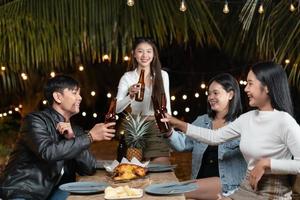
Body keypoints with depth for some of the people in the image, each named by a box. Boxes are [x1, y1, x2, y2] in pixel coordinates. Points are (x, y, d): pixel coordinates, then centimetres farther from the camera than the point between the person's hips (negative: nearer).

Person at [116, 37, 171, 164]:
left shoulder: (163, 75, 4)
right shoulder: (127, 77, -1)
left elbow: (167, 104, 12)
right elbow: (117, 108, -7)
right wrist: (130, 96, -24)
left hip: (159, 128, 1)